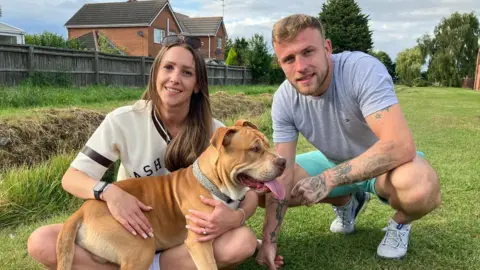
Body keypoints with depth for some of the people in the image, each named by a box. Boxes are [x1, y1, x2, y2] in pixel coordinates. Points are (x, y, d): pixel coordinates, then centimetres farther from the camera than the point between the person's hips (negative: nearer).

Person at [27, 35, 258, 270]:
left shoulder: (214, 132, -11)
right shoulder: (123, 121, -13)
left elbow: (248, 192, -10)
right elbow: (72, 177, -10)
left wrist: (234, 216, -35)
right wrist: (109, 192, -33)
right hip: (131, 231, -1)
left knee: (244, 241, -30)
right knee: (41, 243, -22)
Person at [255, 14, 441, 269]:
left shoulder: (364, 70, -31)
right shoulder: (284, 100, -17)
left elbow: (401, 146, -39)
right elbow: (282, 172, -16)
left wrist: (328, 179, -39)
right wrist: (269, 239, -21)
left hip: (385, 162, -4)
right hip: (334, 163, 5)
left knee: (421, 188, -39)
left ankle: (400, 222, 1)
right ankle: (346, 201, 15)